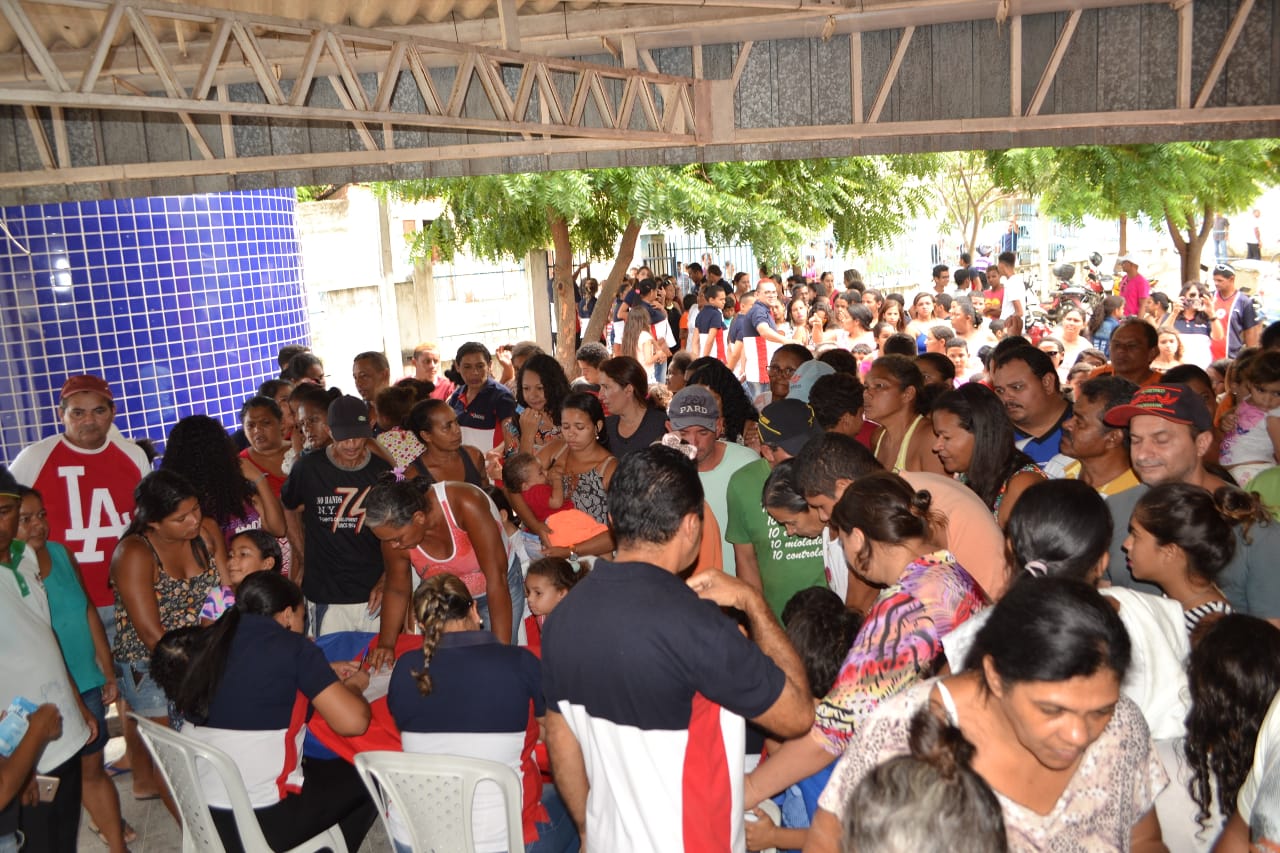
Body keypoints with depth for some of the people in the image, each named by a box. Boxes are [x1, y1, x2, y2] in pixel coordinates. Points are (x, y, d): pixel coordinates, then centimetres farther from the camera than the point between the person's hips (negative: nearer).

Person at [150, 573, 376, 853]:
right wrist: (353, 685, 4)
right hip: (260, 822, -7)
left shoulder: (212, 642, 7)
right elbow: (353, 722, -16)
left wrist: (326, 676, 22)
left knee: (320, 767, 28)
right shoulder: (293, 647, -12)